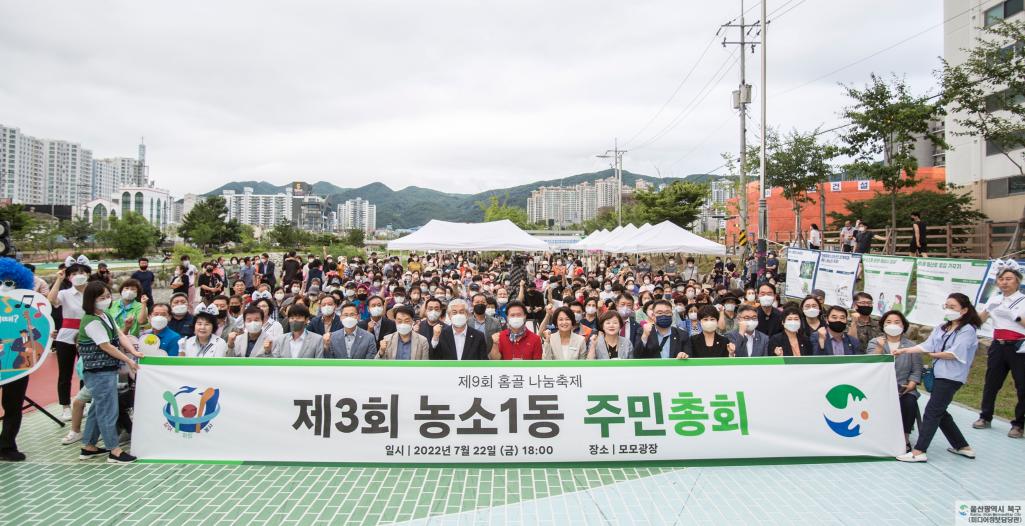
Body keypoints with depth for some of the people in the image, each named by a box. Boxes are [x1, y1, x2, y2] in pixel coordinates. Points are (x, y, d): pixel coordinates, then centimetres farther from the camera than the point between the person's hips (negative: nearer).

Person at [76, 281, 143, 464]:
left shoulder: (106, 316, 10)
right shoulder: (92, 322, -18)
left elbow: (120, 335, 6)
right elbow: (106, 347, -17)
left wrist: (134, 352, -7)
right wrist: (128, 360, -10)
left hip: (107, 370, 9)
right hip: (100, 372, -9)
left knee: (98, 408, 18)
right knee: (108, 410, -2)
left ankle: (88, 447, 29)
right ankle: (115, 451, 6)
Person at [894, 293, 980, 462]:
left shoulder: (968, 330, -8)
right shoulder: (941, 328, 12)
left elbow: (954, 354, -16)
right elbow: (926, 345, 3)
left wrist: (933, 354, -3)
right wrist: (903, 350, -8)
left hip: (951, 377, -8)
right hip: (939, 375, 8)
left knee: (932, 412, -8)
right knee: (940, 413, 15)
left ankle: (918, 451, -5)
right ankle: (963, 447, 29)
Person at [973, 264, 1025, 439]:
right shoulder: (995, 299, 10)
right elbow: (978, 320, 11)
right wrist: (988, 310, -4)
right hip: (998, 346, 5)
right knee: (991, 383, 10)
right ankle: (985, 417, 23)